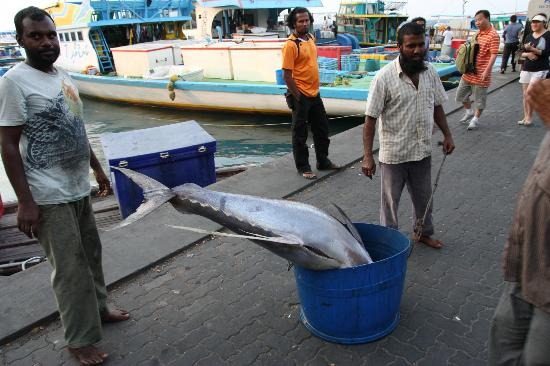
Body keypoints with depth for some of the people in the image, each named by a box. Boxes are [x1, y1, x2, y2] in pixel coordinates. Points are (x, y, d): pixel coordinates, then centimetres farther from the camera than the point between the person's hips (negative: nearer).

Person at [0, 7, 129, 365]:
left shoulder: (63, 76, 10)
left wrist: (97, 168, 20)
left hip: (78, 187, 8)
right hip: (49, 195, -8)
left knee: (91, 254, 20)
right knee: (70, 268, 1)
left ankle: (98, 307, 40)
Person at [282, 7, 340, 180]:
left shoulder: (311, 38, 8)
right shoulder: (291, 44, -16)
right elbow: (287, 75, -17)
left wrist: (315, 88, 16)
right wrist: (298, 97, -16)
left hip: (314, 94, 8)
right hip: (301, 96, -8)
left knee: (322, 128, 17)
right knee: (300, 133, 5)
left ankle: (323, 161, 32)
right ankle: (303, 167, 18)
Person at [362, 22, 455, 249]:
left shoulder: (430, 72, 0)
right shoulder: (384, 77, -17)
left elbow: (437, 106, 14)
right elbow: (370, 118, -18)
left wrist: (447, 134, 9)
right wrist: (367, 156, -22)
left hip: (423, 150, 6)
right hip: (394, 153, -5)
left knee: (424, 196, 21)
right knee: (390, 200, 10)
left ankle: (423, 233, 43)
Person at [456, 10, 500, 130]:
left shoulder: (493, 35, -14)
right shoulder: (478, 33, 11)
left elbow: (493, 55, -19)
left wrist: (486, 71, -25)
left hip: (481, 73, -8)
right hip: (469, 70, 8)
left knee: (479, 98, 4)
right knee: (461, 93, 15)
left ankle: (475, 119, 19)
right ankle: (469, 112, 34)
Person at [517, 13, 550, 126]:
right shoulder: (529, 36, 12)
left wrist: (532, 49, -19)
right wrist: (528, 54, -10)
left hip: (540, 70, -6)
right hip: (526, 69, 6)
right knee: (525, 95, 6)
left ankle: (529, 117, -2)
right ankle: (526, 117, 13)